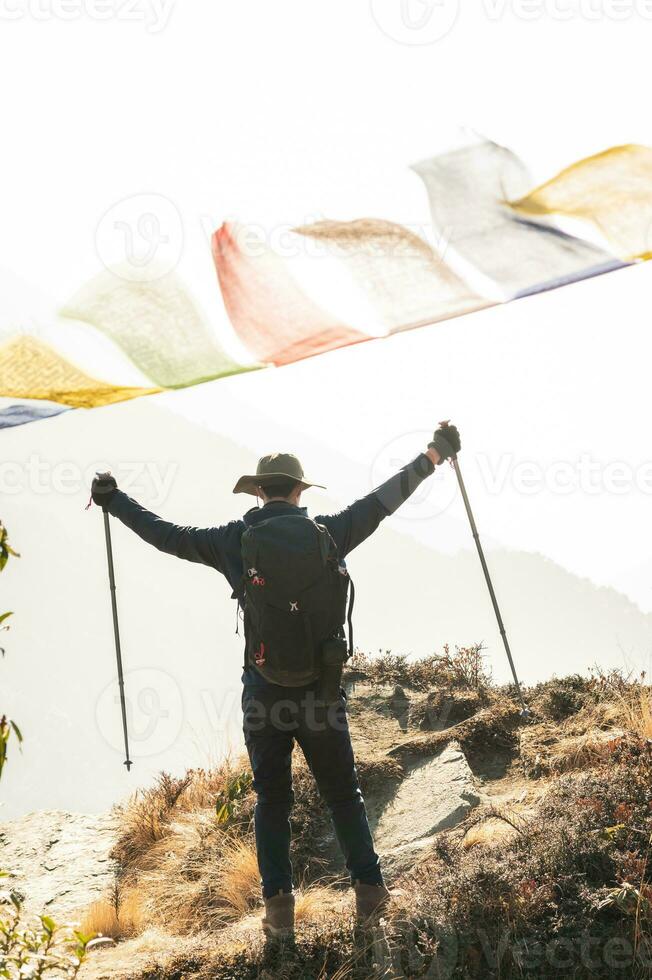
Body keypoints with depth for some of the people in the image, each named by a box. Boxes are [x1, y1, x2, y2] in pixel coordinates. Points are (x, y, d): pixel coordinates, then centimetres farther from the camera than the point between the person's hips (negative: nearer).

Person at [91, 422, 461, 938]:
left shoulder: (234, 541, -6)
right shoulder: (328, 533, -6)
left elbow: (166, 535, 4)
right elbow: (383, 500, 2)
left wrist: (114, 501, 18)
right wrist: (434, 455, 13)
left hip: (264, 693, 0)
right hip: (321, 690, 0)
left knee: (272, 800, 16)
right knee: (343, 794, 16)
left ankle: (279, 906, 18)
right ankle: (370, 892, 21)